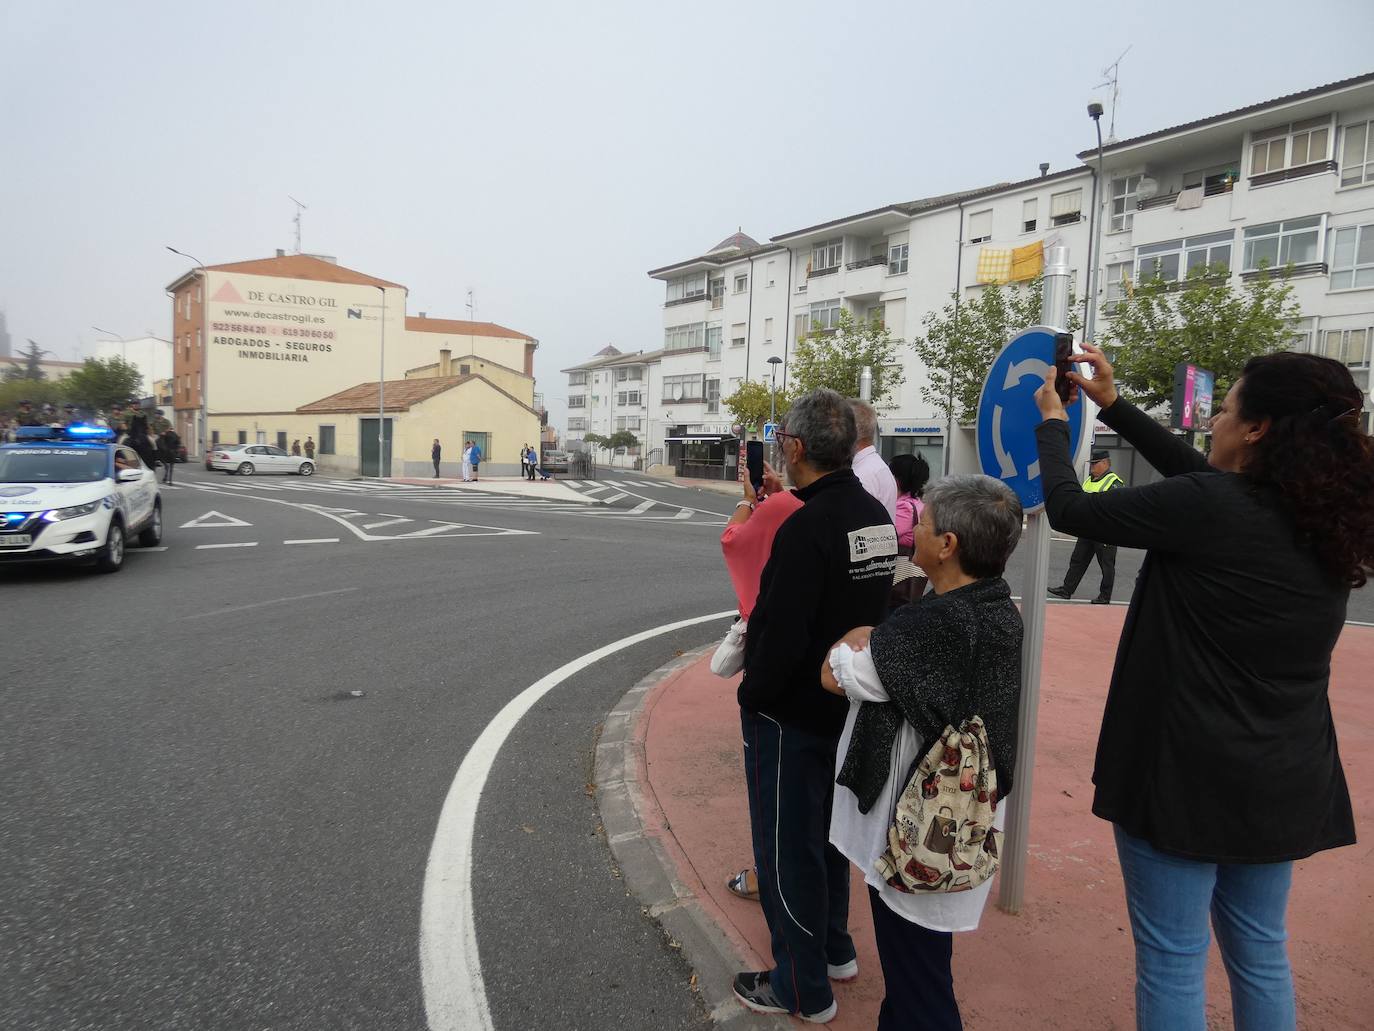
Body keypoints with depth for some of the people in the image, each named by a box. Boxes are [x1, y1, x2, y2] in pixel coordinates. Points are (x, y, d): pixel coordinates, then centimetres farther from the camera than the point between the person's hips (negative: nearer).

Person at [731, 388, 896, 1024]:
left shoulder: (806, 527, -27)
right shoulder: (876, 515, 1)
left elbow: (780, 636, -28)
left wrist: (751, 693, -11)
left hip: (791, 715, -8)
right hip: (846, 704, 9)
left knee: (786, 849, 8)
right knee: (825, 829, 25)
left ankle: (803, 989, 25)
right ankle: (834, 949, 43)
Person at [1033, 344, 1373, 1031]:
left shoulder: (1207, 509, -21)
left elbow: (1068, 509, -12)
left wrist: (1053, 422, 6)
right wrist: (1112, 405, 18)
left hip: (1185, 774, -7)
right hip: (1284, 782, 7)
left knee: (1172, 961, 9)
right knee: (1260, 952, 24)